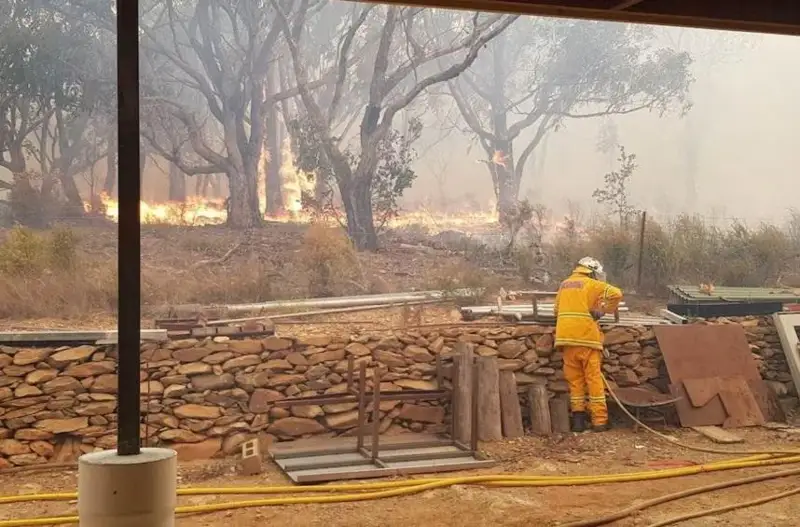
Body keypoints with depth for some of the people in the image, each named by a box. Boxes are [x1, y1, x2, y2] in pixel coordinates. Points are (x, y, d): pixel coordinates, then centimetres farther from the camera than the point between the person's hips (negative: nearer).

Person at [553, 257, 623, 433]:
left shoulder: (564, 284, 19)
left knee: (574, 380, 9)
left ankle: (578, 419, 7)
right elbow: (616, 293, -10)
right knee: (594, 379, -1)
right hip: (586, 337, -5)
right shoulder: (591, 284, 1)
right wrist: (604, 310, 3)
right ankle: (600, 421, -1)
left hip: (566, 337, 5)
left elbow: (557, 309, 22)